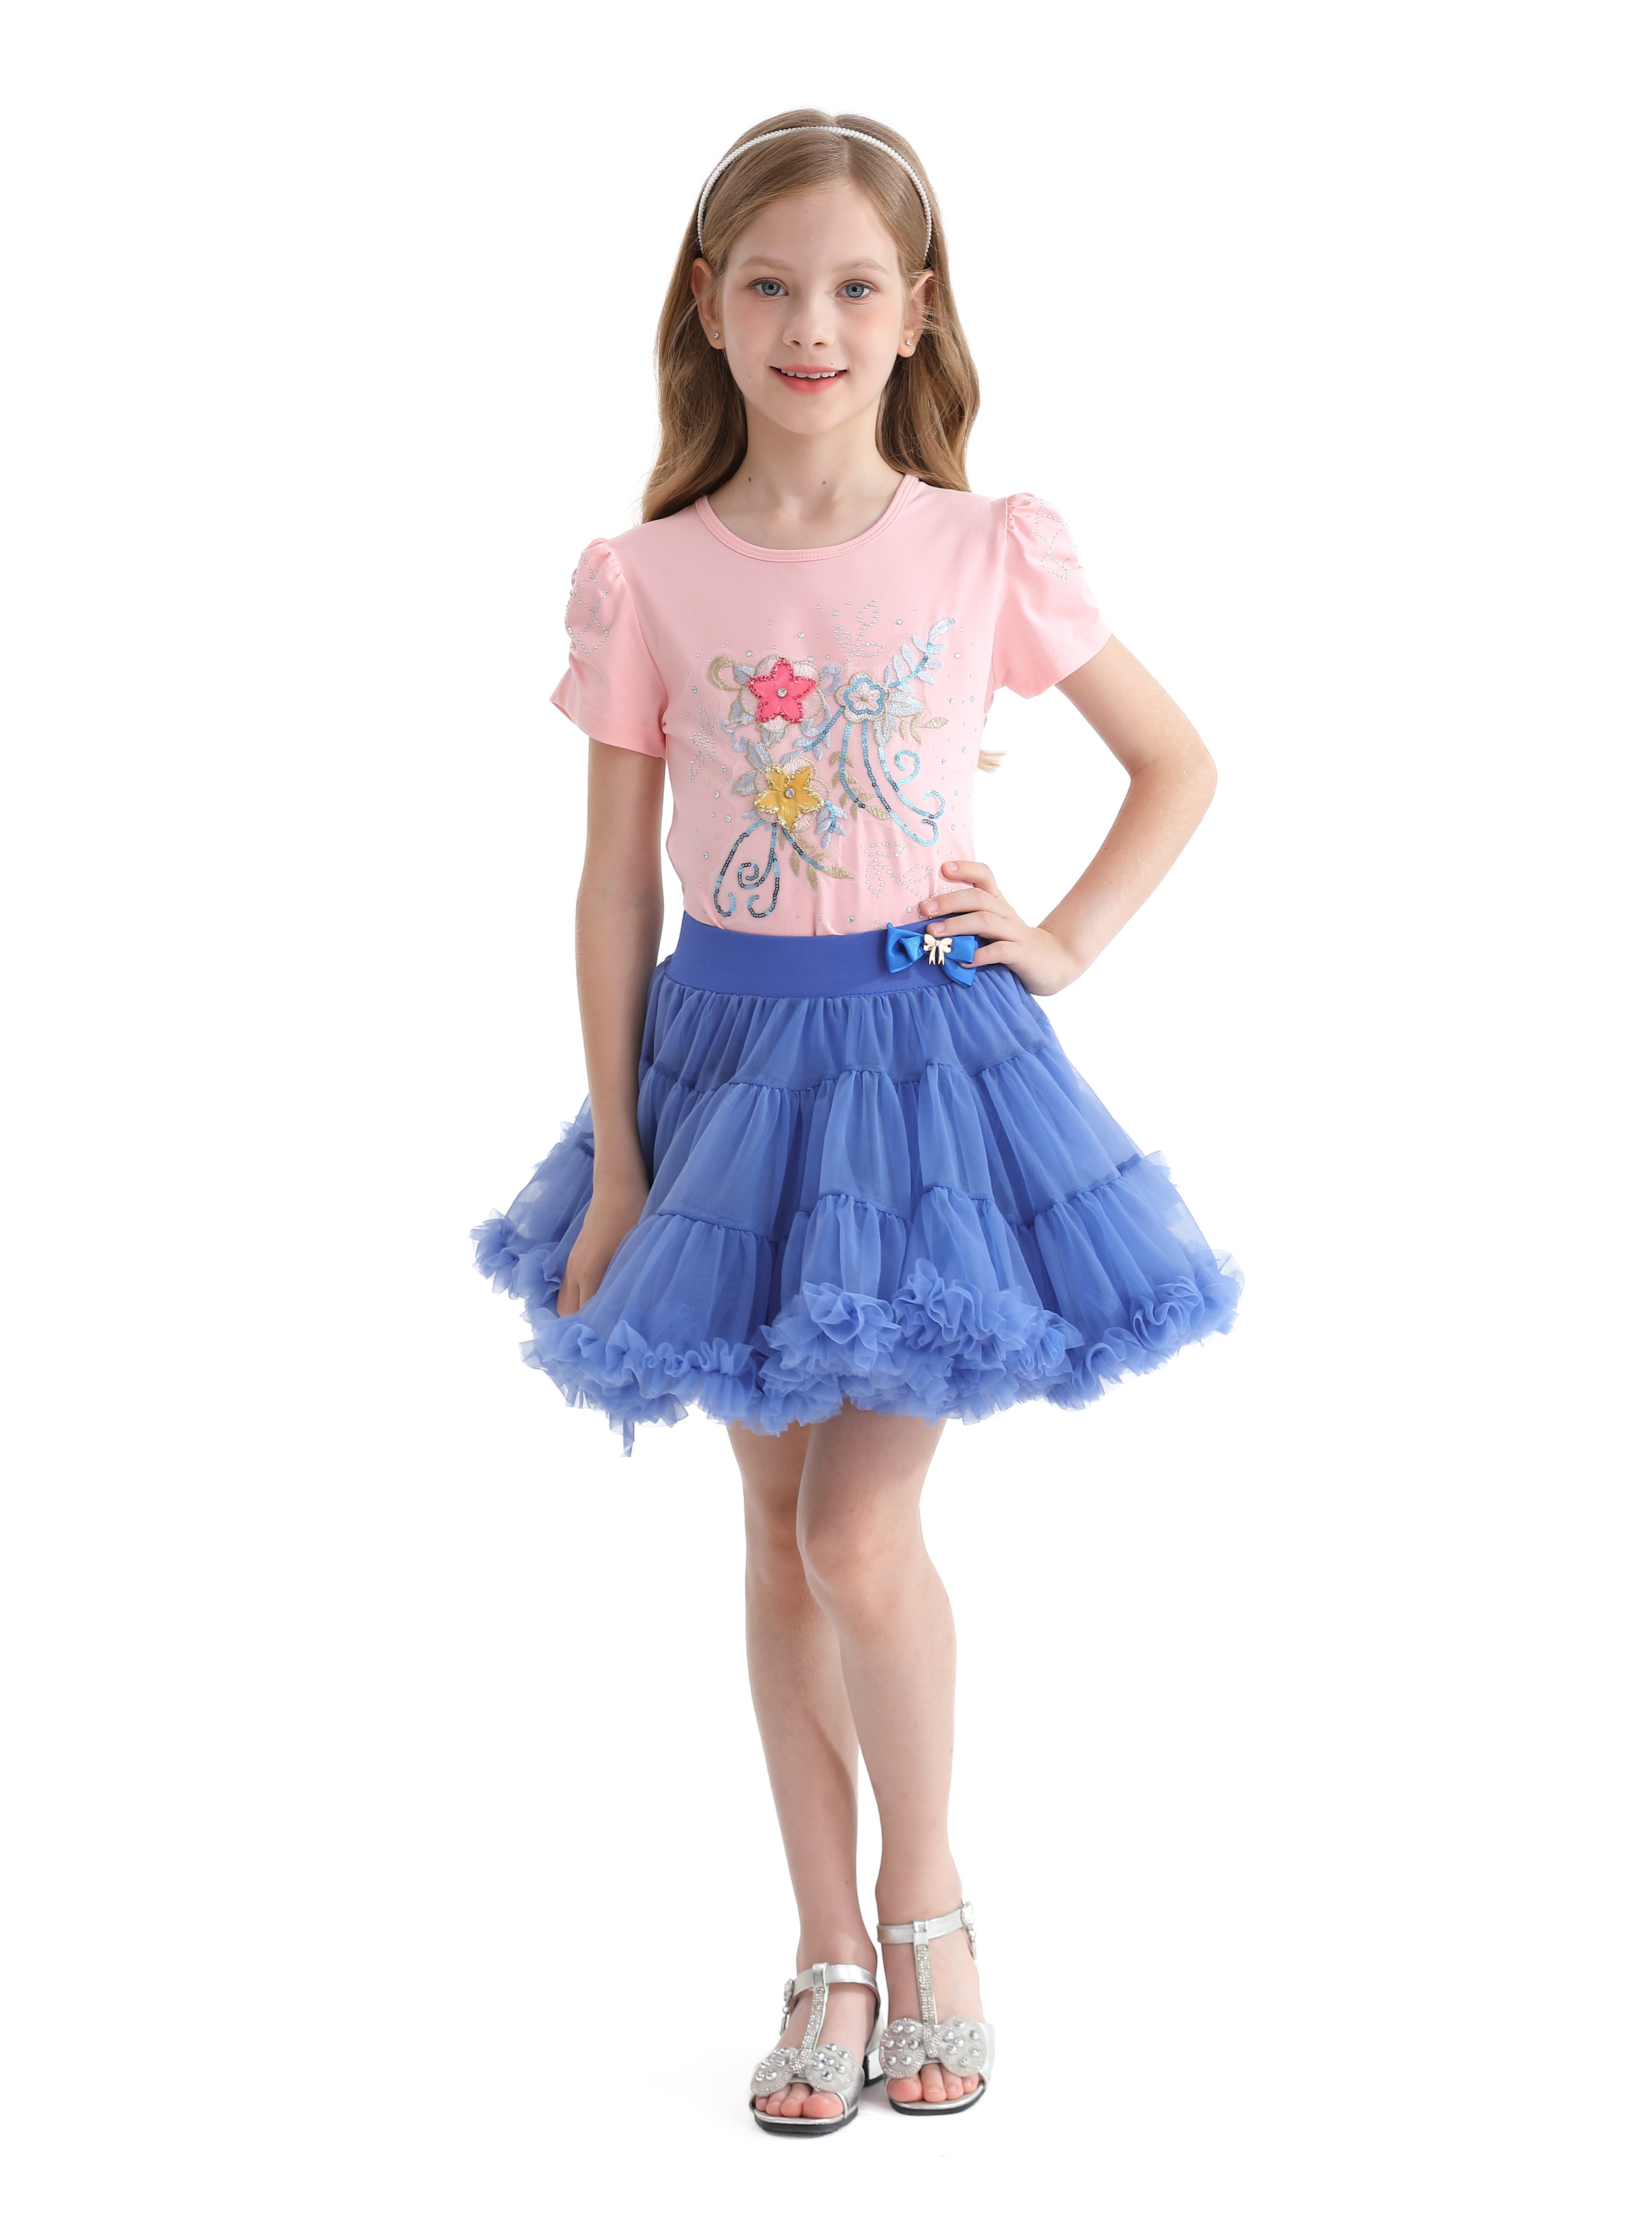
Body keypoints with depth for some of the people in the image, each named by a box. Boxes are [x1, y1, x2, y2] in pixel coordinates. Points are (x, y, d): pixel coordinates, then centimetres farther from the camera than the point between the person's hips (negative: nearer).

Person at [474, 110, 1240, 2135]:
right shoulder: (648, 581, -2)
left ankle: (927, 1896, 21)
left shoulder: (989, 553, -4)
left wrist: (1066, 943, -2)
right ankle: (831, 1953, 25)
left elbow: (1179, 767, 9)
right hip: (729, 1053, 2)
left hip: (924, 1049, -2)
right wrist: (615, 1164, -1)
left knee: (861, 1533, -7)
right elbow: (614, 885, 0)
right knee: (780, 1532, 10)